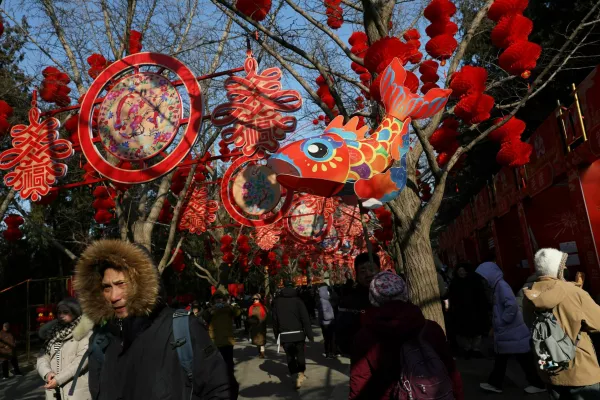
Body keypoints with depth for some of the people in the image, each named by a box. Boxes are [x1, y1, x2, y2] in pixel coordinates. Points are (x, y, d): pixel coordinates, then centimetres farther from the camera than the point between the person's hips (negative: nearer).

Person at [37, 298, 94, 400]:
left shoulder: (84, 332, -5)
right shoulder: (53, 334, 15)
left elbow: (82, 359, -14)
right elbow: (43, 357, 7)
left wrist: (58, 379, -17)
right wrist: (47, 373, -13)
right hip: (54, 392, 6)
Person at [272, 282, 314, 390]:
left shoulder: (277, 302, 3)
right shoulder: (297, 300, -4)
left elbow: (275, 320, 4)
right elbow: (305, 319, -7)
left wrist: (277, 335, 11)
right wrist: (310, 335, -3)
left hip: (284, 335, 1)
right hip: (298, 333, -1)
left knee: (290, 356, 9)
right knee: (300, 354, 14)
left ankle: (296, 376, -1)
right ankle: (301, 373, -3)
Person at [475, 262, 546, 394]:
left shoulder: (502, 285, -20)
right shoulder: (496, 286, 10)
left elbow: (512, 305, -31)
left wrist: (504, 320, -20)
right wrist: (495, 322, 11)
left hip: (513, 332, -10)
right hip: (504, 332, 10)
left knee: (524, 358, 3)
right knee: (500, 359, 15)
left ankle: (538, 384, 17)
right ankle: (495, 383, 23)